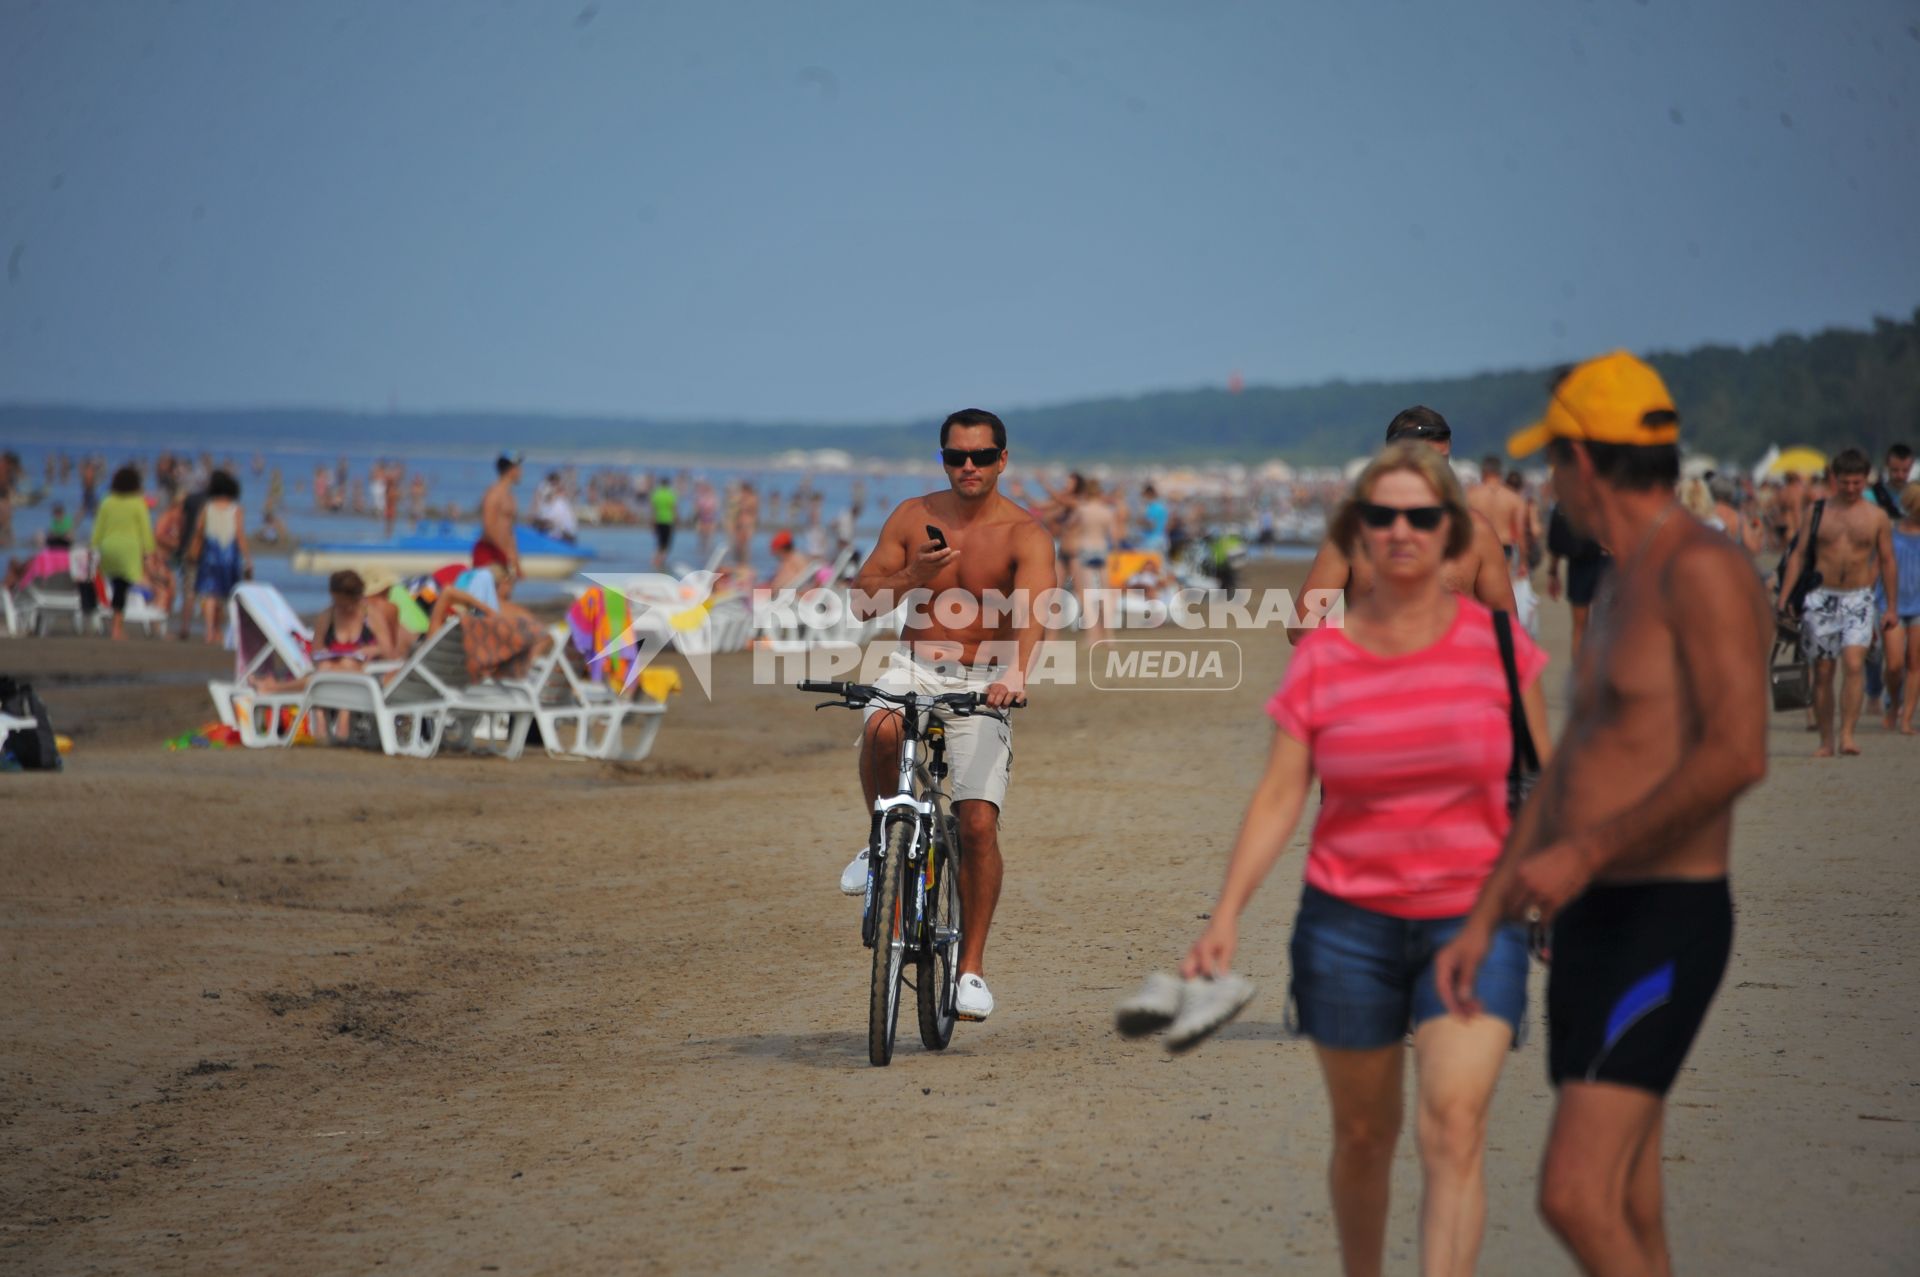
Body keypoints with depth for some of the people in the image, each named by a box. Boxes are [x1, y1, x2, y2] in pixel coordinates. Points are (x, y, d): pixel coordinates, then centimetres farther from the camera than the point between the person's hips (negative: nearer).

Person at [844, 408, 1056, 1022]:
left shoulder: (1025, 533, -9)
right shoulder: (913, 516, 1)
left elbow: (1032, 609, -26)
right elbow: (863, 602, 2)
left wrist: (1016, 673, -46)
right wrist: (912, 575, -18)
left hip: (981, 683, -2)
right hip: (913, 669, 2)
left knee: (979, 823, -12)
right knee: (881, 730, -34)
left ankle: (972, 965, 2)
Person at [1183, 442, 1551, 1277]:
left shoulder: (1497, 643, -1)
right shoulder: (1322, 660, -1)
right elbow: (1278, 797, -3)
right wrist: (1227, 914, -14)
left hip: (1473, 923, -1)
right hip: (1349, 921, 1)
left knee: (1453, 1129, -16)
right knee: (1362, 1135, 13)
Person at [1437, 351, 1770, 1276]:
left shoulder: (1702, 570, -13)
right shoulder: (1620, 587, 18)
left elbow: (1738, 754, -25)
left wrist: (1585, 854, -21)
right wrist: (1482, 922, 17)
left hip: (1662, 928, -10)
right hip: (1591, 923, 10)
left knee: (1576, 1197, -20)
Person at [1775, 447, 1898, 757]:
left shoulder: (1876, 517, 5)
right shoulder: (1818, 513, 6)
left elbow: (1886, 561, 11)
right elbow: (1798, 556, 6)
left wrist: (1892, 608, 9)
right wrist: (1783, 600, -1)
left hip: (1859, 599, -1)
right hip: (1820, 598, 1)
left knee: (1854, 664, -19)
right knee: (1822, 671, 2)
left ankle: (1848, 734, -20)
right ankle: (1826, 741, 10)